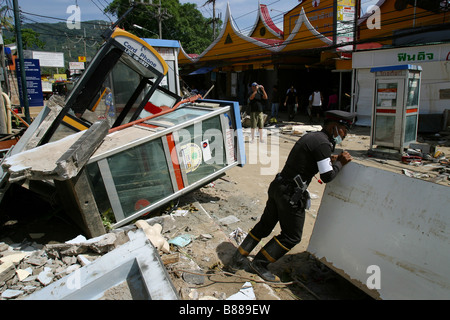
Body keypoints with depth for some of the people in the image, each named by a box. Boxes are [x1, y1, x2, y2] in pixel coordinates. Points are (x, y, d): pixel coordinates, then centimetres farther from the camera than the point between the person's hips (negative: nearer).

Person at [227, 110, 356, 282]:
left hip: (277, 186, 10)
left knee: (265, 225, 20)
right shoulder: (323, 143, -16)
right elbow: (327, 177, -17)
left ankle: (237, 259, 27)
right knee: (292, 236, 8)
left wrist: (330, 160, 16)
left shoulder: (310, 137, 14)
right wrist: (340, 163, -2)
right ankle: (259, 263, 17)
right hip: (292, 195, -10)